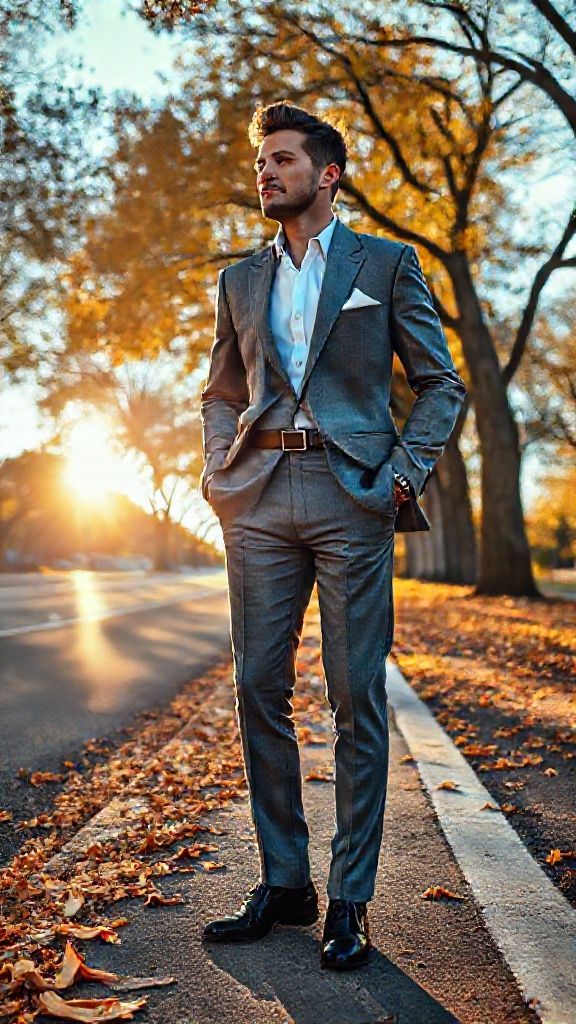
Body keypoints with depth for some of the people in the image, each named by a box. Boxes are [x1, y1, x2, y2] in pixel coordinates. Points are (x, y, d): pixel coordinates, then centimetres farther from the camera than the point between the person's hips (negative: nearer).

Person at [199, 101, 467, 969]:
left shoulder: (387, 264, 9)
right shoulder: (240, 281, 19)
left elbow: (441, 383, 6)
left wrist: (406, 473, -6)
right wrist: (219, 473, 7)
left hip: (352, 496, -4)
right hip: (259, 499, 4)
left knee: (357, 699, -1)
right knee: (259, 691, 4)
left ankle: (350, 900, 11)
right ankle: (283, 883, 18)